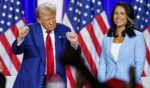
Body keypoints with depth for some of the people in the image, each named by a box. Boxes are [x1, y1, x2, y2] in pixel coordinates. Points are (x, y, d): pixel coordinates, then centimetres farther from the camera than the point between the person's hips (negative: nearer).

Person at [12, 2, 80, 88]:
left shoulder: (64, 30, 5)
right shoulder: (30, 30, 0)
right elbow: (16, 51, -7)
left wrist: (74, 43, -18)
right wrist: (21, 37, -28)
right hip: (32, 81, -2)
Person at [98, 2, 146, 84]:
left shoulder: (138, 36, -1)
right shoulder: (107, 38, 10)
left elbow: (140, 63, -5)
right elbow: (102, 63, 9)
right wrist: (101, 83, -3)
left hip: (128, 83, -3)